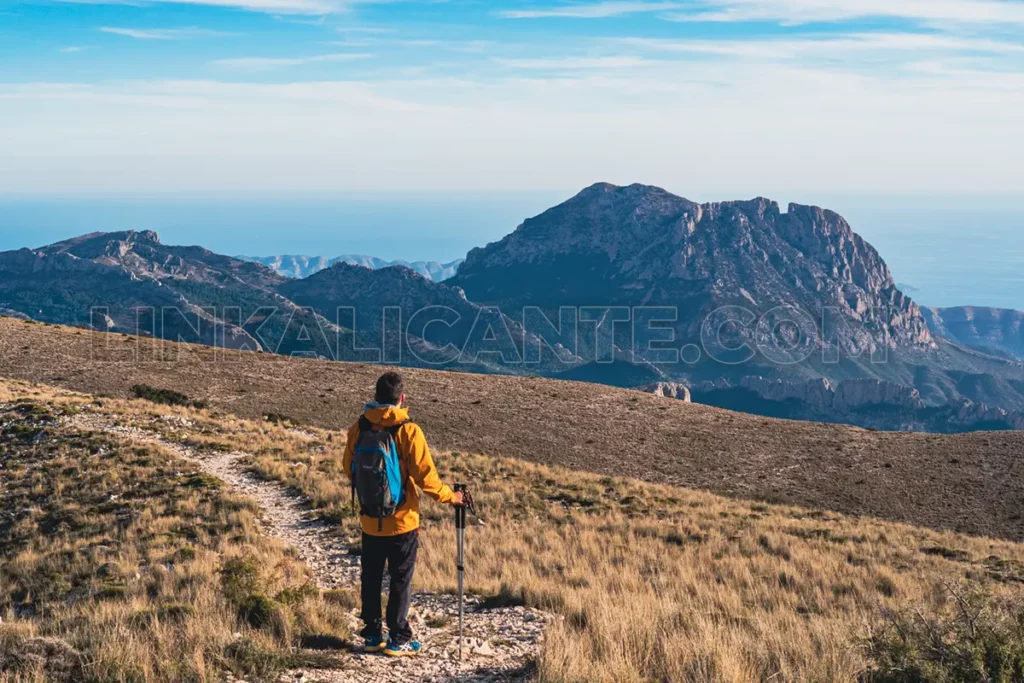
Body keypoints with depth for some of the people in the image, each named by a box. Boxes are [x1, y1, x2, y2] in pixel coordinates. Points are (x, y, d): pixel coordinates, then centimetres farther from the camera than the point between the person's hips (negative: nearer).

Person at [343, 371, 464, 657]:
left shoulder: (359, 428, -3)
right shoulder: (408, 431, -16)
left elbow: (349, 468, 9)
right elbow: (424, 474, -16)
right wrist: (449, 497, -1)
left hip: (370, 520, 4)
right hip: (402, 520, -4)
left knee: (371, 578, 15)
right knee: (401, 580, 7)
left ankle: (372, 635, 22)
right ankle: (398, 639, 11)